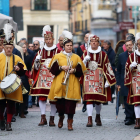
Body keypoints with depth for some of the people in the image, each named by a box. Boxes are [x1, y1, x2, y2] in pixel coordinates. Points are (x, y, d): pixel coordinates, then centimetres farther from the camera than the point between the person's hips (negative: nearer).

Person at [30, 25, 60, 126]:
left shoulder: (57, 51, 3)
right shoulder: (41, 51, 13)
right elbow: (36, 66, 13)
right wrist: (37, 61, -7)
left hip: (53, 77, -3)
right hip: (42, 77, 3)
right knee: (42, 97, -5)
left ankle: (52, 118, 4)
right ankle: (43, 118, -1)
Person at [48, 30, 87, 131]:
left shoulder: (76, 57, 12)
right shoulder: (58, 56, 9)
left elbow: (81, 71, 9)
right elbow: (52, 69, 2)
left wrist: (74, 70, -9)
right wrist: (61, 67, -12)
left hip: (72, 84, 0)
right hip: (60, 83, 0)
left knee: (71, 102, -6)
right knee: (60, 101, -1)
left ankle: (70, 122, -1)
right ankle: (61, 117, 25)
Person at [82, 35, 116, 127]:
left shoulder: (103, 55, 6)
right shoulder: (85, 54, 10)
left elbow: (107, 68, 5)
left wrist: (108, 80, -1)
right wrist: (85, 61, -7)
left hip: (99, 79, 0)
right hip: (88, 78, 0)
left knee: (98, 99, 6)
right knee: (89, 98, -10)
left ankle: (98, 117, 29)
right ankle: (90, 120, -11)